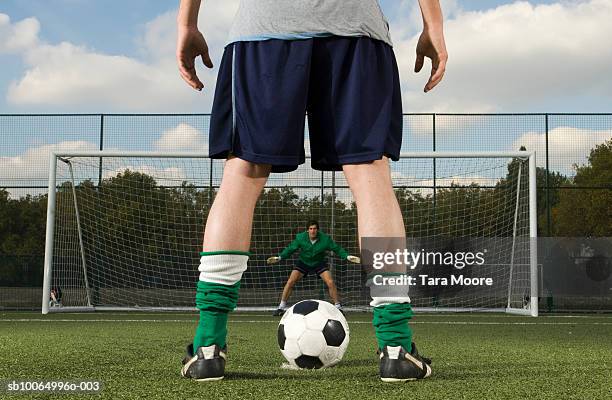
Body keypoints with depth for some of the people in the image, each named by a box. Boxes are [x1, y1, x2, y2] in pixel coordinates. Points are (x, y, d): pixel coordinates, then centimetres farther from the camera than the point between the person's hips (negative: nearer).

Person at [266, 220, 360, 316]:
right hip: (303, 262, 1)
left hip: (319, 263, -1)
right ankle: (281, 307, 0)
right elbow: (290, 249, -6)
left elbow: (337, 249, -10)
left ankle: (338, 307, 0)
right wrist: (279, 257, -17)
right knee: (290, 282, -13)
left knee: (330, 282, -18)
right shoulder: (300, 238, -17)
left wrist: (347, 257, -22)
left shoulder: (325, 239, -19)